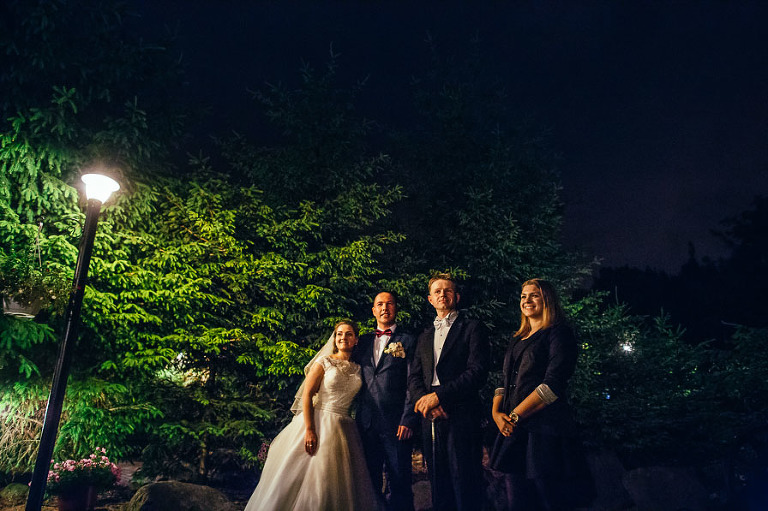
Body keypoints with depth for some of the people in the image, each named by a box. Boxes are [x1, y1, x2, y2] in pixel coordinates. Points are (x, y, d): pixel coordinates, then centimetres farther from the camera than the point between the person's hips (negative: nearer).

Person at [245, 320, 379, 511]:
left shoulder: (358, 368, 10)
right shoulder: (324, 362, -2)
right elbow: (307, 395, -9)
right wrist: (309, 429, -17)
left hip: (345, 429, 4)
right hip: (319, 423, -4)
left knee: (338, 485, 6)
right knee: (308, 478, -2)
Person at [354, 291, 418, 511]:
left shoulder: (408, 341, 2)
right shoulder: (364, 341, 15)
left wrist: (408, 420, -12)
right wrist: (359, 414, 5)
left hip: (396, 425, -4)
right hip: (367, 424, 4)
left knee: (400, 482, 1)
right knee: (370, 482, 11)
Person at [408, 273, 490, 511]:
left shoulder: (473, 328, 1)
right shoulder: (424, 337, 20)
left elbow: (477, 373, -11)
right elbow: (414, 377, 13)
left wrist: (438, 396, -15)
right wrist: (425, 401, -8)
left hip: (461, 417, -5)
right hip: (431, 419, 6)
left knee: (465, 484, -2)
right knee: (438, 485, 11)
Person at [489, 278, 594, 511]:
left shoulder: (559, 334, -2)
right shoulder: (517, 340, 20)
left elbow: (553, 384, -13)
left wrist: (515, 415, -14)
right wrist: (496, 412, -1)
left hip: (546, 431, -6)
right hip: (513, 432, 7)